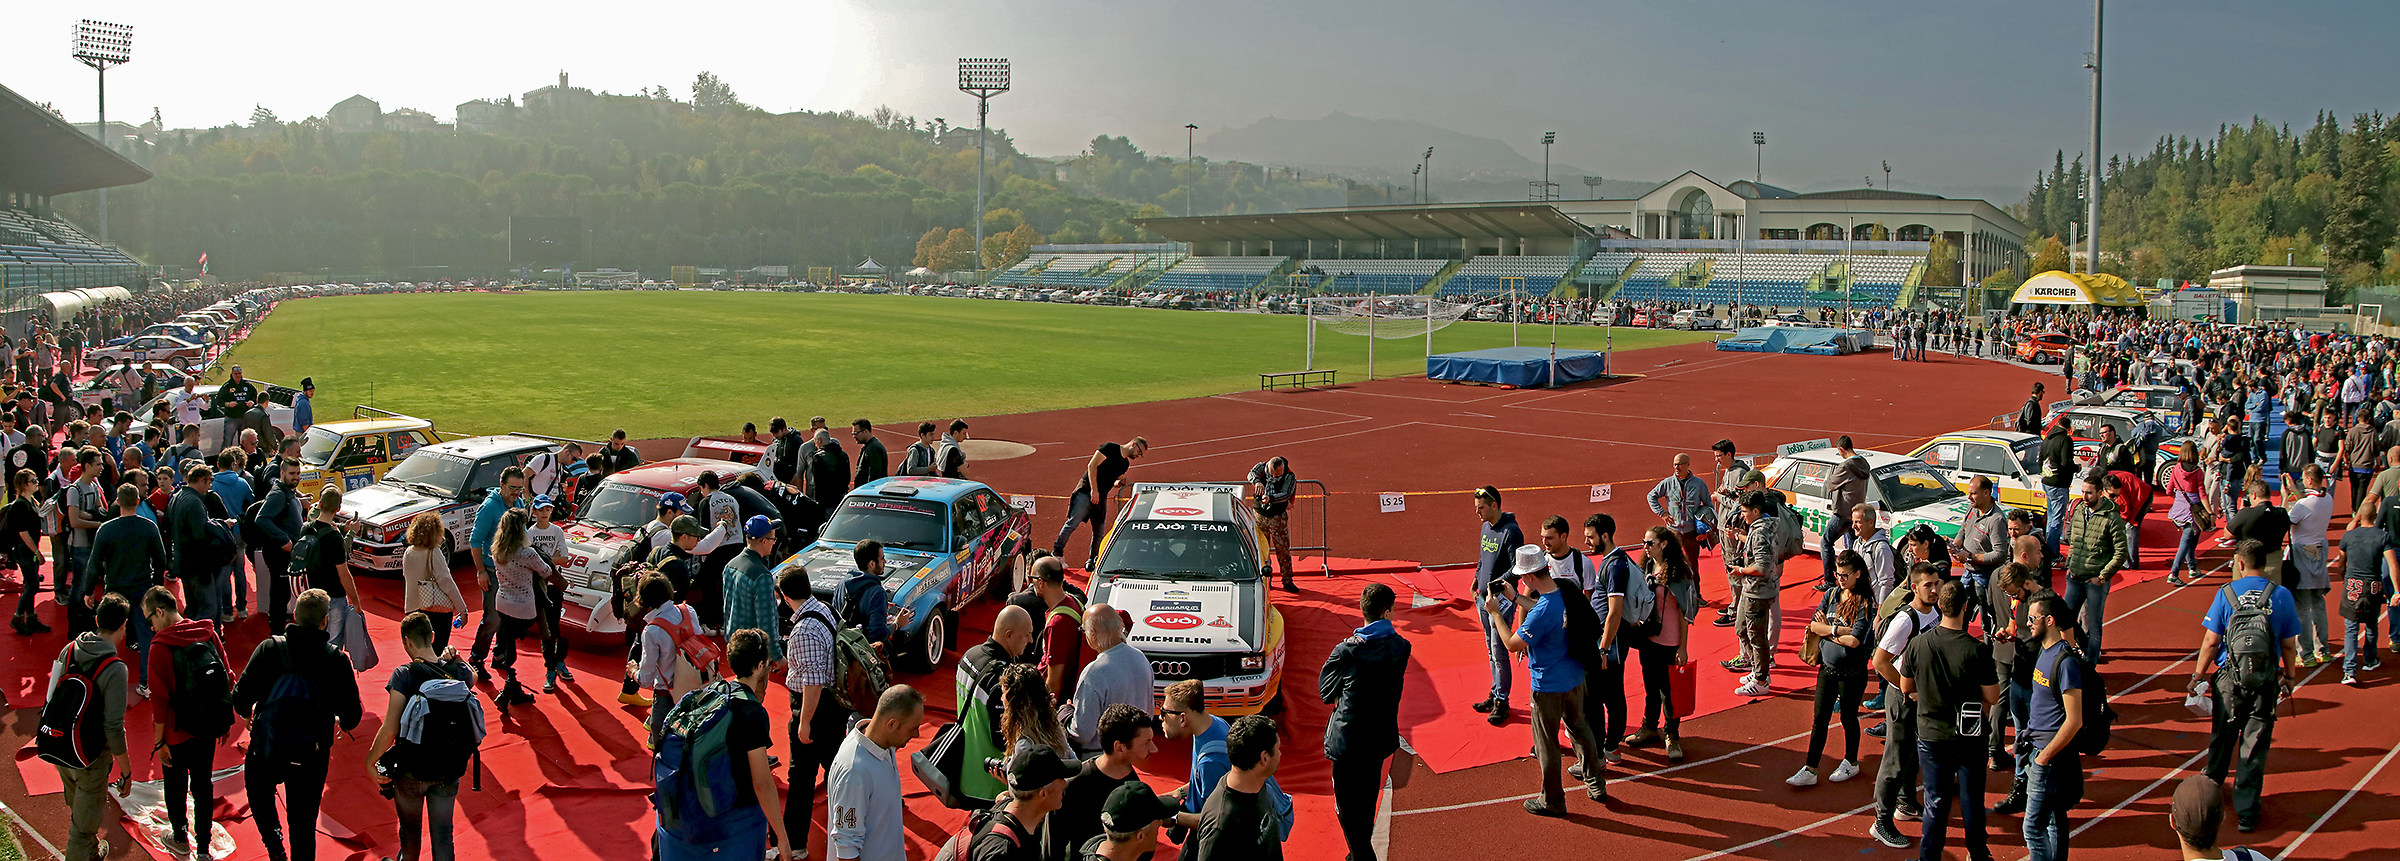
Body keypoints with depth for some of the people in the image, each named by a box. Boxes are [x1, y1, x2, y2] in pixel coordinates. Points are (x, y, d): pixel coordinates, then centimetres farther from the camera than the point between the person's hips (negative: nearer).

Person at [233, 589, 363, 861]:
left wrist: (248, 712, 16)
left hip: (266, 750, 0)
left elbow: (241, 698, -8)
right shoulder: (337, 659, -6)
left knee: (258, 790, 30)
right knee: (304, 826, 14)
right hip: (311, 757, 0)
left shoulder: (269, 649, -6)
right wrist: (342, 722, 19)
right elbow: (351, 715, -5)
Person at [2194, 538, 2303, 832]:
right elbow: (2289, 645, 1)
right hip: (2266, 683, 0)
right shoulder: (2281, 596, -4)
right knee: (2255, 745, 6)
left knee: (2222, 739, 19)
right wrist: (2289, 677, 16)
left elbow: (2210, 642, -5)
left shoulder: (2226, 594, -6)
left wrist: (2198, 675, 6)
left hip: (2228, 679, 0)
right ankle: (2246, 811, 7)